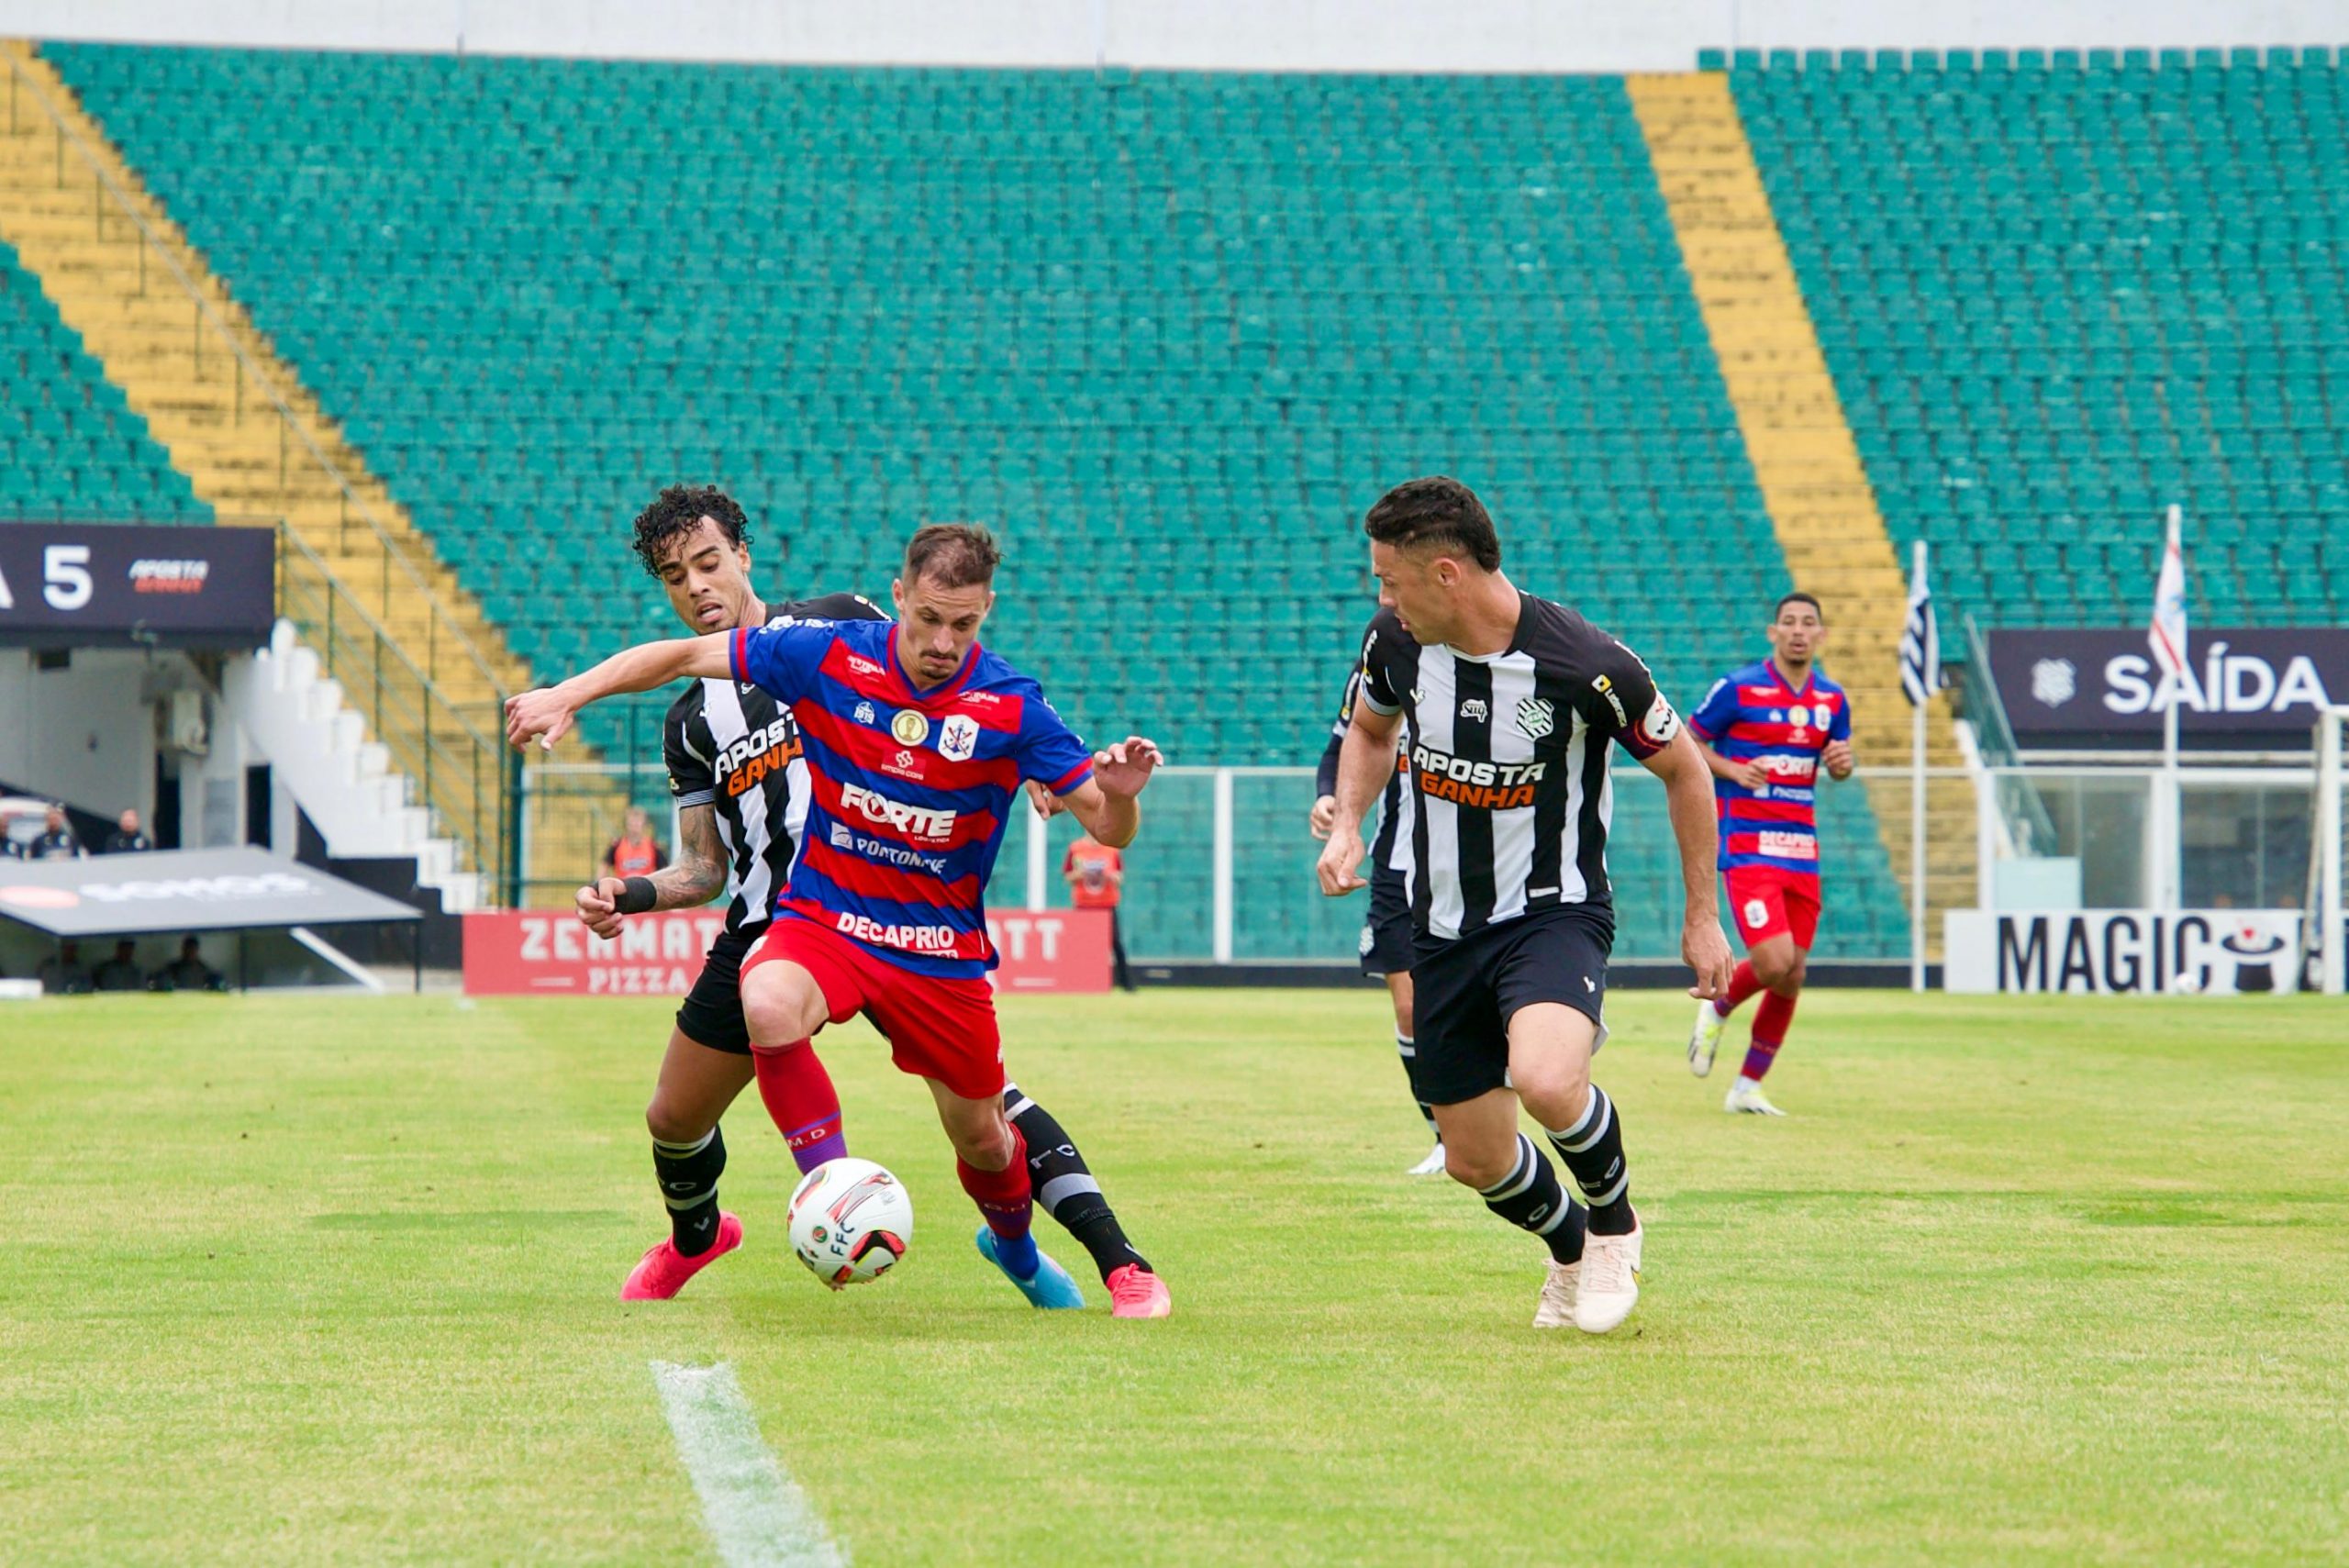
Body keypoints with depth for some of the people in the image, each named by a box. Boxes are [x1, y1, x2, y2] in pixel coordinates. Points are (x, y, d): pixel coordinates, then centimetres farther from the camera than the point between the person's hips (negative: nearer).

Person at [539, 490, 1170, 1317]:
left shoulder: (840, 624, 7)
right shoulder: (690, 721, 16)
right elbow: (704, 869, 16)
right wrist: (631, 897, -3)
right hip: (765, 928, 5)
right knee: (674, 1120, 10)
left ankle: (1121, 1261, -19)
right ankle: (695, 1236, 44)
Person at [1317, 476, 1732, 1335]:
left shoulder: (1585, 664, -21)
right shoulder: (1397, 642, -7)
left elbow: (1681, 767, -4)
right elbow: (1370, 729, 18)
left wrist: (1701, 917, 0)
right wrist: (1347, 823, 0)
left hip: (1554, 915, -5)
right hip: (1443, 932, 5)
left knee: (1544, 1080, -34)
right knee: (1476, 1159, 9)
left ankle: (1616, 1224, -2)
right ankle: (1571, 1254, 43)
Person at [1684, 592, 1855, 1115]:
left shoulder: (1832, 699, 9)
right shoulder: (1738, 689, -6)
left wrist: (1842, 762, -1)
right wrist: (1735, 771, -15)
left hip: (1803, 850, 5)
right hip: (1748, 846, -5)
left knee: (1792, 977, 4)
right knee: (1774, 963, -20)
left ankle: (1747, 1087, 17)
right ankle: (1717, 1008, 13)